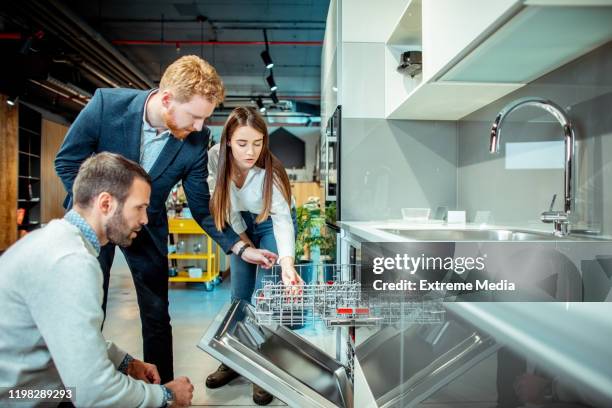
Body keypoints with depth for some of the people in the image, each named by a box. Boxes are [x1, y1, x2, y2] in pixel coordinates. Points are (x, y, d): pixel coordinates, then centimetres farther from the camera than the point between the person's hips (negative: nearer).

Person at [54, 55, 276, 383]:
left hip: (148, 227, 1)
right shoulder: (106, 104, -25)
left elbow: (201, 206, -9)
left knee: (157, 316, 6)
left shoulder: (196, 140, -20)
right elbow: (66, 162, -10)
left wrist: (239, 248, -15)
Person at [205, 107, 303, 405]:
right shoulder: (215, 157, -24)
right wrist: (243, 240, -7)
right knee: (239, 296, 7)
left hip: (270, 225, -3)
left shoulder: (269, 171, -35)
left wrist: (287, 263, -58)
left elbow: (282, 219, -42)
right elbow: (222, 201, -11)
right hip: (241, 225, 4)